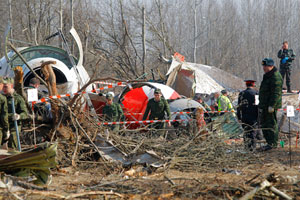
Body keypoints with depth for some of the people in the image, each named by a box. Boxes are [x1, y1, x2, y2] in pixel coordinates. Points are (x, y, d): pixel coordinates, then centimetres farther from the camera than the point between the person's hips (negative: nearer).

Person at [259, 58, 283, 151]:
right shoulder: (267, 76, 18)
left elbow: (275, 93, -22)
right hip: (265, 105, 11)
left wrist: (271, 106, -26)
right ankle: (270, 142, 19)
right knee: (263, 124, 13)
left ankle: (272, 143, -5)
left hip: (271, 105, -11)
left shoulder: (275, 77, -16)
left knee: (271, 124, -8)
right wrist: (261, 104, 26)